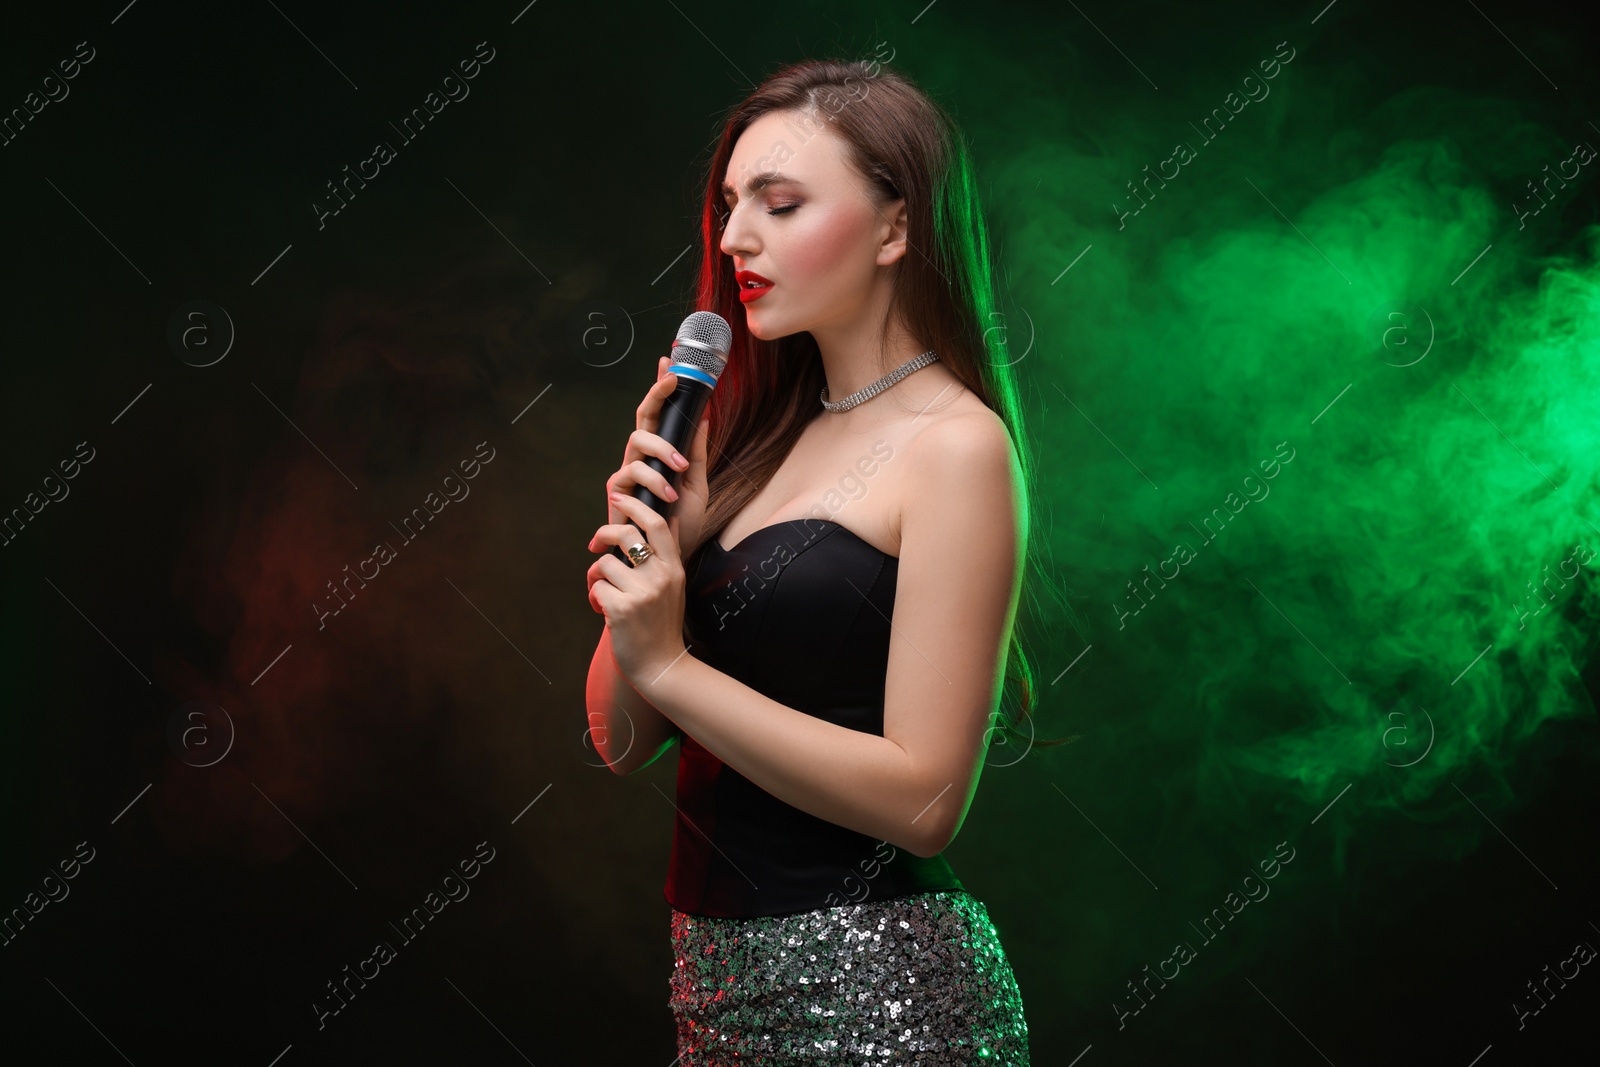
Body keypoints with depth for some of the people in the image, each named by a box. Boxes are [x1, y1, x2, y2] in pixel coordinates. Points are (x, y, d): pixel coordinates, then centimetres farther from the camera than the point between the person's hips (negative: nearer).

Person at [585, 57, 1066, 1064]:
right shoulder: (760, 434, 8)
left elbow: (922, 800, -19)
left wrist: (671, 667, -18)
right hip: (719, 970, 7)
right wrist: (639, 541, -9)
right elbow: (622, 740, 7)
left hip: (873, 985, -7)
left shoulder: (955, 444, -12)